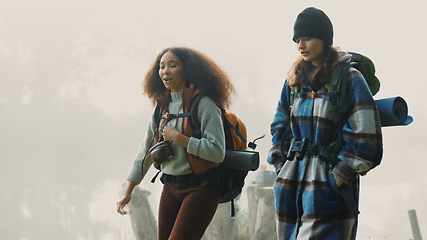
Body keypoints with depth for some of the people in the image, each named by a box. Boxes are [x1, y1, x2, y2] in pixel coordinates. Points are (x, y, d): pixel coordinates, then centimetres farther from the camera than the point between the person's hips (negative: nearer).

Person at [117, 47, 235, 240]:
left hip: (200, 188, -7)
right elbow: (146, 152, 17)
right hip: (170, 189, 7)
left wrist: (177, 137, -16)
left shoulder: (204, 104, -10)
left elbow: (217, 152, -18)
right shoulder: (162, 106, 10)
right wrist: (128, 192, 14)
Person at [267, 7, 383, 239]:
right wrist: (281, 165, 8)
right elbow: (280, 125, 20)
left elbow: (364, 136, -11)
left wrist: (338, 176, -14)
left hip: (328, 185, -6)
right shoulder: (295, 79, 13)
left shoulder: (349, 79, -6)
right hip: (292, 183, 6)